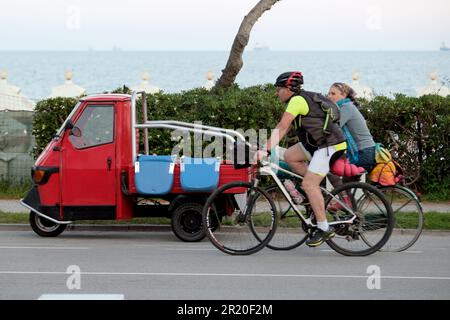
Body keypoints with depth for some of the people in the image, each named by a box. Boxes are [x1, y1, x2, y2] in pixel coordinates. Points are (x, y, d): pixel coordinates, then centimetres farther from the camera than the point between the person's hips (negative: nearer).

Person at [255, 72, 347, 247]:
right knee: (290, 156, 5)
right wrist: (265, 147, 12)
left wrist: (266, 150, -25)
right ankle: (317, 191, 9)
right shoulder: (301, 99, 16)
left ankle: (324, 229, -8)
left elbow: (282, 128, -22)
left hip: (330, 145, -10)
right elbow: (282, 128, 16)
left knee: (309, 184, -12)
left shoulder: (297, 100, -13)